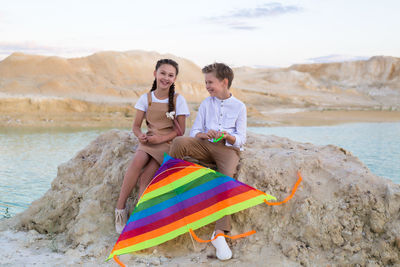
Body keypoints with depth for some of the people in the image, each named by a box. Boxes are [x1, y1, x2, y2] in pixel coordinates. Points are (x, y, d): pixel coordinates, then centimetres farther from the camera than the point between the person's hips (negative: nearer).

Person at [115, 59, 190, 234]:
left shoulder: (178, 100, 0)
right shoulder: (146, 98, 6)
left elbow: (180, 130, -1)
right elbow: (136, 126, 9)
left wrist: (161, 138, -15)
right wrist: (140, 135, -14)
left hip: (169, 141, -2)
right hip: (149, 140, 2)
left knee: (145, 177, -24)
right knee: (137, 162, -30)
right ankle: (120, 208, -23)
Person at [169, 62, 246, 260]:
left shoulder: (239, 106, 8)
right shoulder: (206, 103, 16)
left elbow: (241, 139, 4)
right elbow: (194, 132, 10)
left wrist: (227, 136, -19)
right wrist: (204, 134, -14)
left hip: (228, 148, -3)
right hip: (205, 145, 3)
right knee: (180, 142, -29)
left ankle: (219, 234, -34)